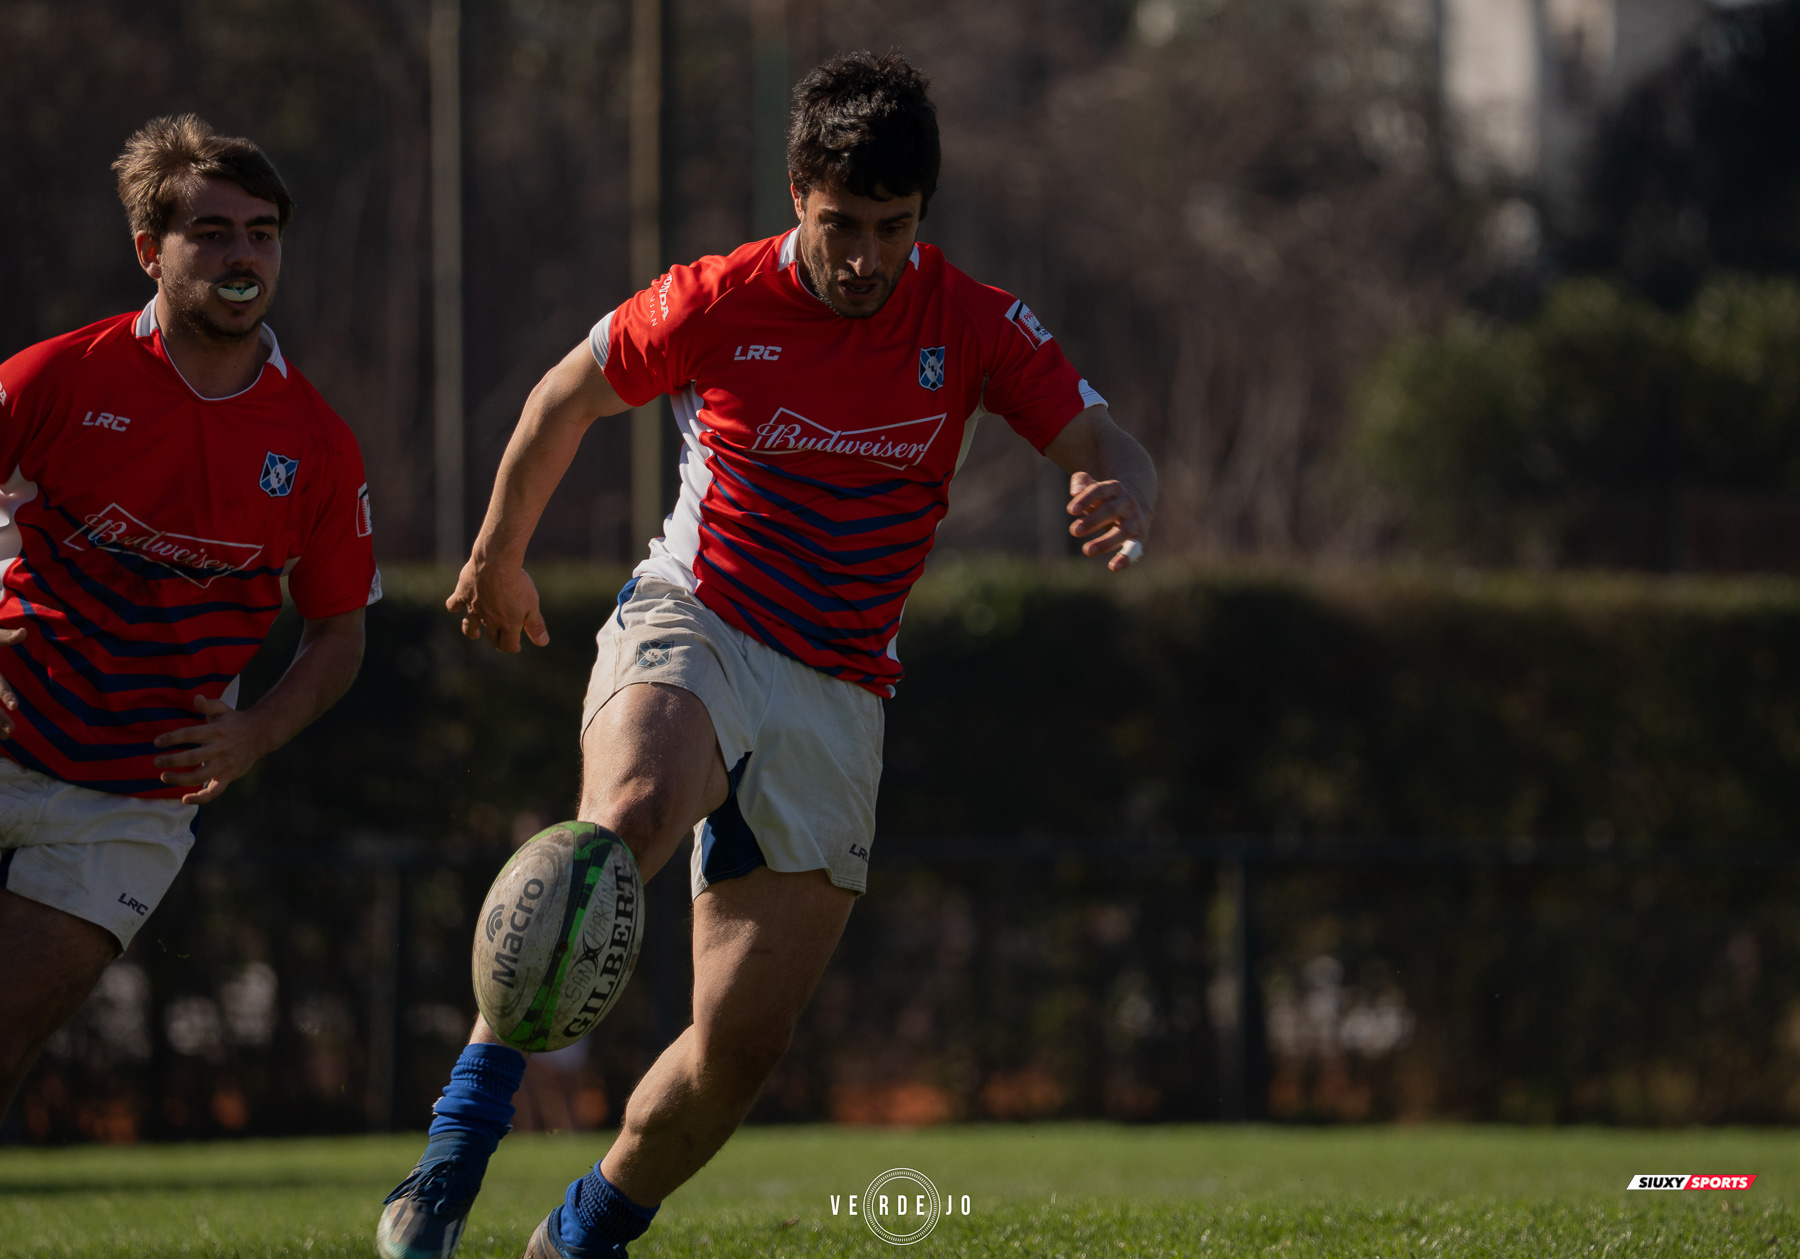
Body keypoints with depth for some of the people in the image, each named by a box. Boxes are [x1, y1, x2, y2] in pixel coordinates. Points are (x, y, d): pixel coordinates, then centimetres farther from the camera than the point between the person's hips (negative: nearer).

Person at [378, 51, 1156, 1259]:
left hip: (838, 694, 3)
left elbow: (1111, 452, -5)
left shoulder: (975, 328, -2)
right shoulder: (714, 306, -6)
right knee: (628, 816, -39)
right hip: (691, 629, -3)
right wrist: (499, 556, 22)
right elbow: (566, 398, 11)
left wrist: (1120, 501, -30)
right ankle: (455, 1155, -40)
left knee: (744, 1041, -4)